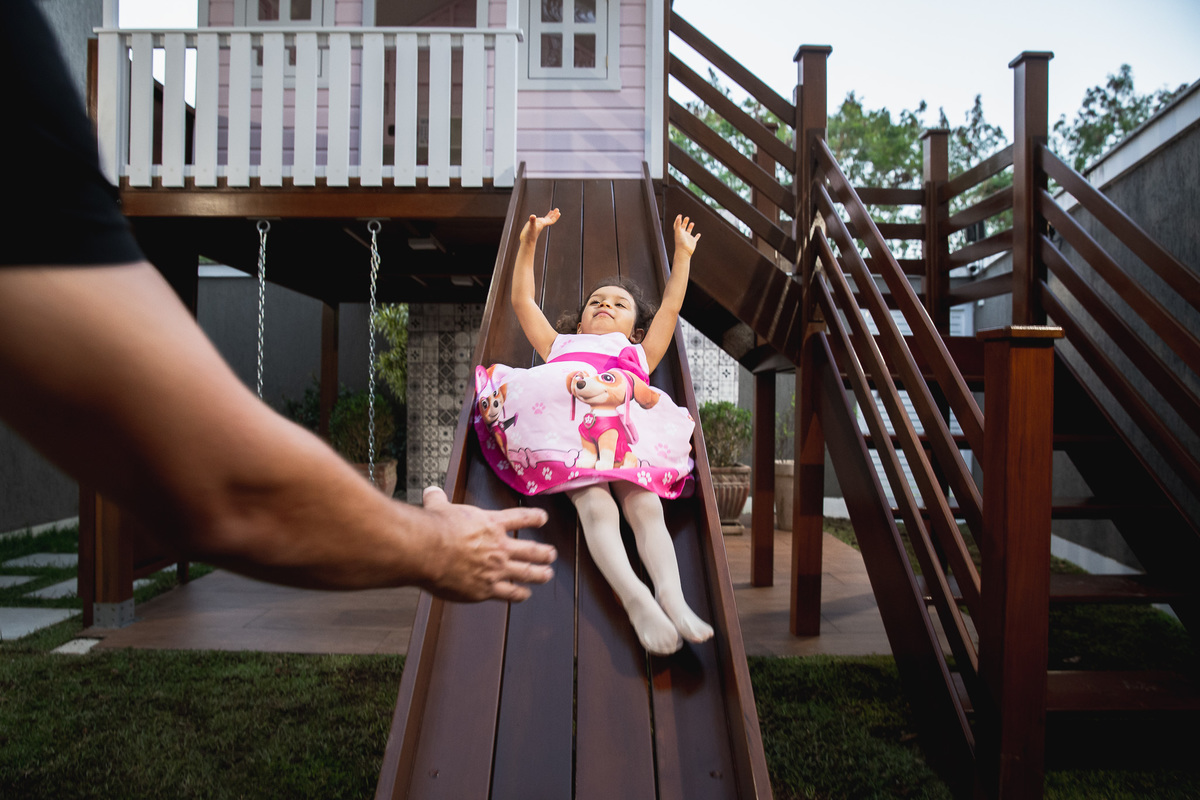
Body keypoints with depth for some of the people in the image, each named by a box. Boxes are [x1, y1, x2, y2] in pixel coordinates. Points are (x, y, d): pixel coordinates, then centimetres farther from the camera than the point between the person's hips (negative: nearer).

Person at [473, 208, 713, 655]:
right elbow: (522, 301, 41)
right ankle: (635, 598, -46)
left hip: (629, 431, 1)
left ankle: (672, 596, -44)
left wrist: (682, 255, 41)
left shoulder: (639, 354, 43)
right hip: (568, 429, -1)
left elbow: (670, 307, 41)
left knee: (644, 505, -27)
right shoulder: (560, 346, 43)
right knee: (596, 507, -29)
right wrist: (529, 242, 38)